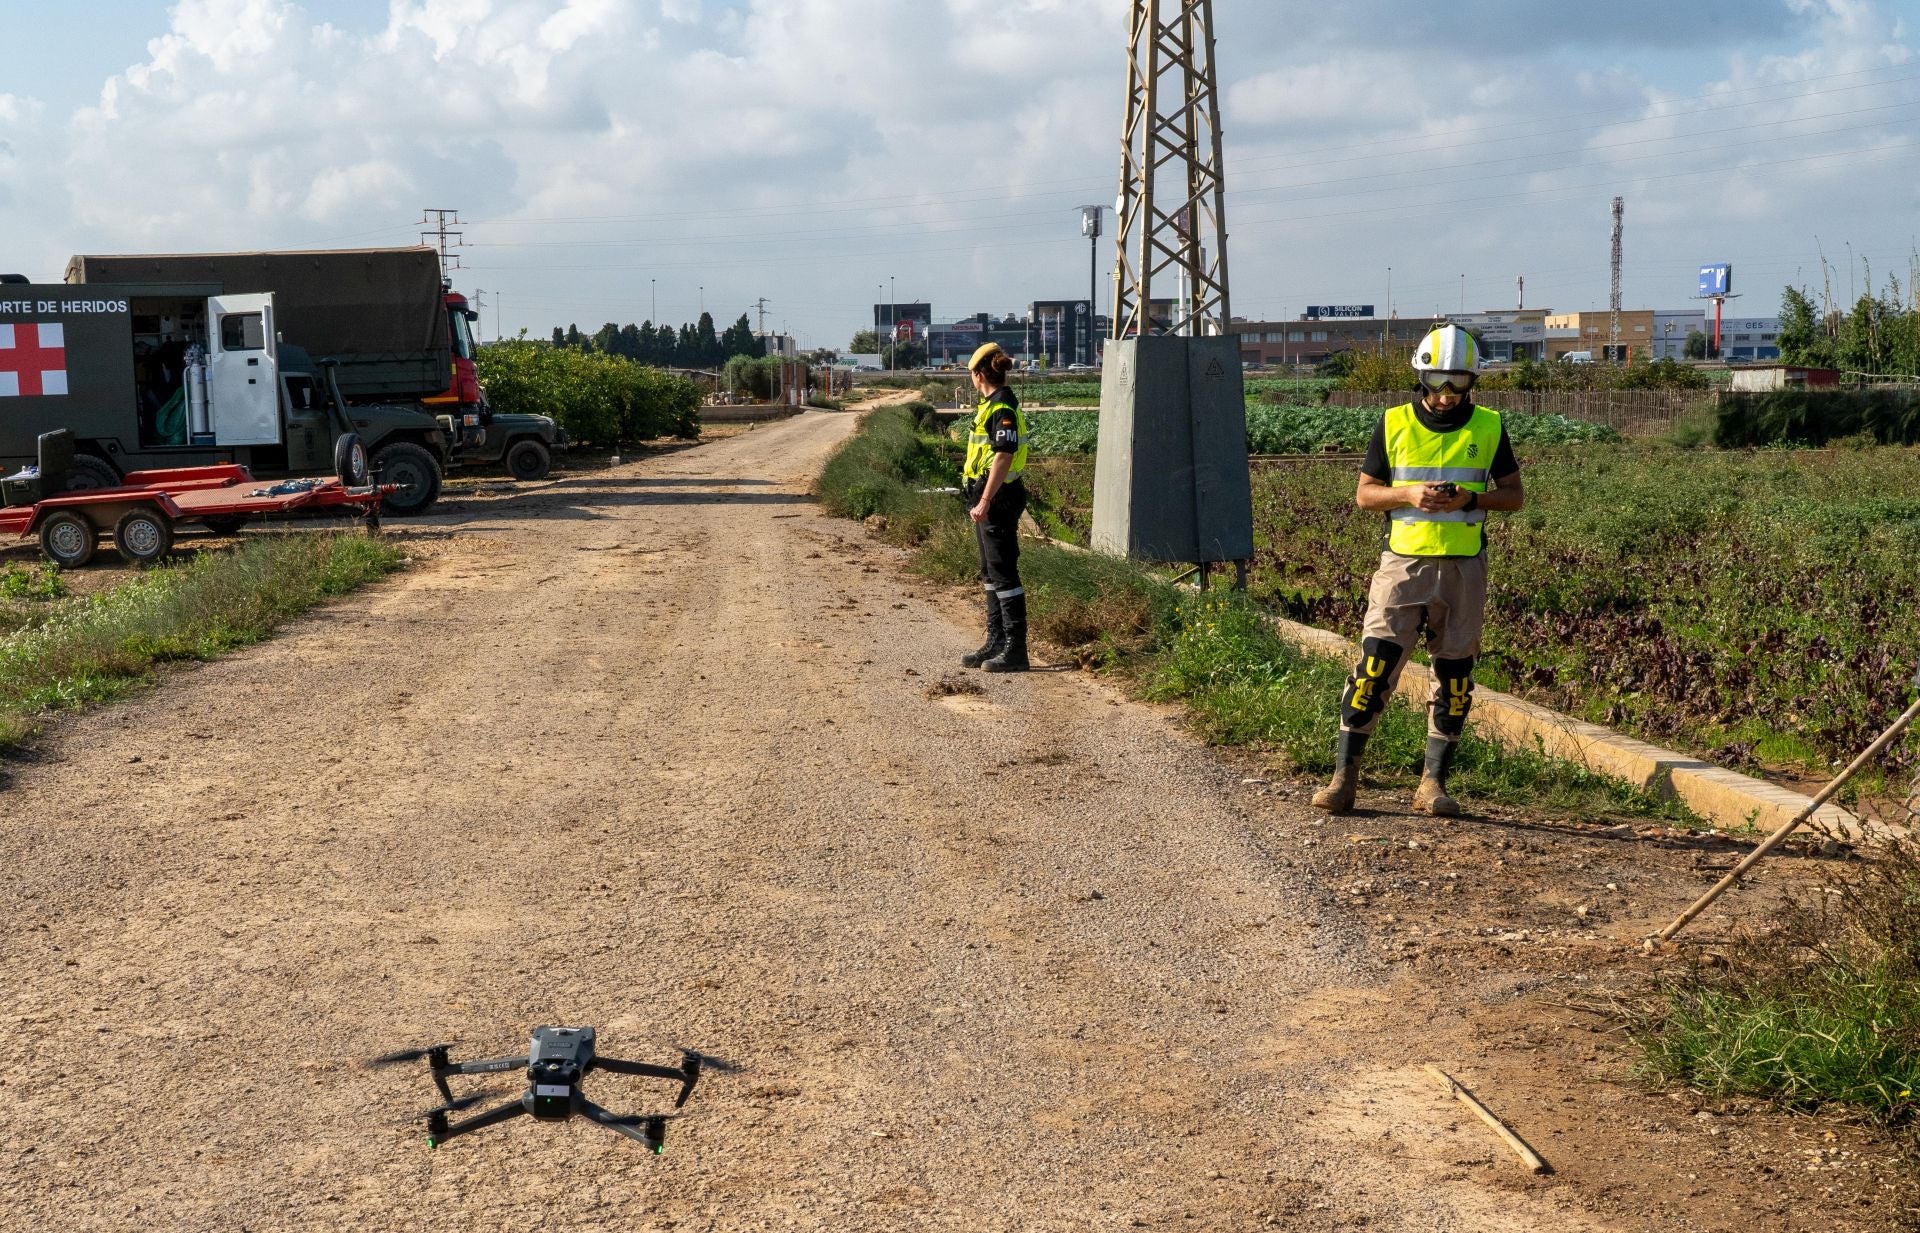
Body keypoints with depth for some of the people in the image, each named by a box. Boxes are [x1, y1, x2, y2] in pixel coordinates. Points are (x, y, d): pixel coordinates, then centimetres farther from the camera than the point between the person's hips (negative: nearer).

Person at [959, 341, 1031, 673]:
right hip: (988, 498, 11)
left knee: (1003, 573, -7)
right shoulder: (992, 405, 15)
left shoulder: (1002, 408, -16)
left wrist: (985, 502, -25)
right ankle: (996, 643, 23)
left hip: (998, 499, -11)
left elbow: (1004, 457, -23)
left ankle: (1015, 650, -3)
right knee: (991, 572, 15)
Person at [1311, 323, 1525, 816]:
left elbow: (1514, 494, 9)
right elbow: (1364, 493, 6)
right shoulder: (1394, 424, 3)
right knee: (1375, 665, -8)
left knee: (1454, 674, 5)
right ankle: (1343, 776, -2)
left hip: (1463, 567, 2)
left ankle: (1433, 783, 15)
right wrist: (1407, 495, -14)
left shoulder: (1488, 427, 5)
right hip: (1403, 560, -1)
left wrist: (1470, 499, -11)